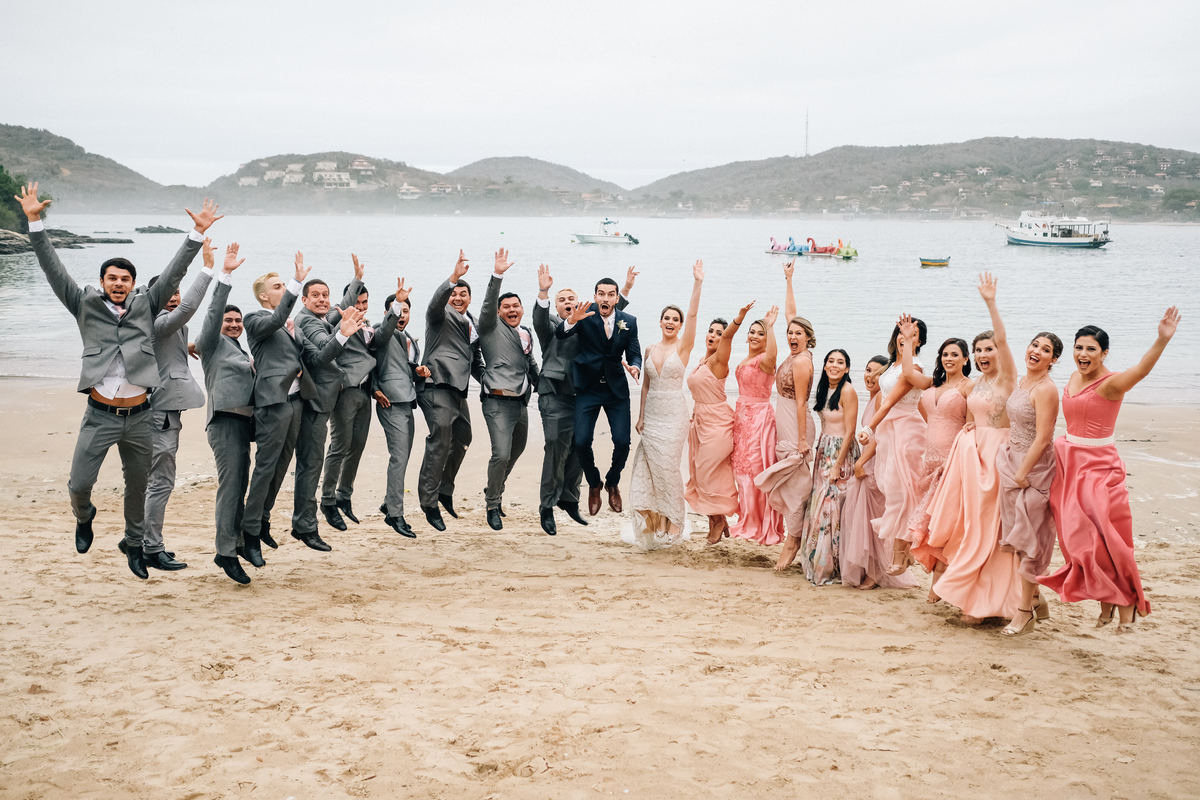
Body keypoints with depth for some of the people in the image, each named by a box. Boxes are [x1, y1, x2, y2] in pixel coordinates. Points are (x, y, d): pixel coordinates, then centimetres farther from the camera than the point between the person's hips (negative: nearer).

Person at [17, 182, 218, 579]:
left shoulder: (145, 306, 7)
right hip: (100, 415, -2)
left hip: (138, 416, 2)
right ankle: (84, 517, 31)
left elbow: (174, 273, 5)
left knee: (138, 486, 14)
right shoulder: (86, 306, 4)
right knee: (79, 483, -5)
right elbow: (54, 270, 0)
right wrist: (35, 222, -6)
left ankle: (134, 543, 35)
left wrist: (197, 233, -1)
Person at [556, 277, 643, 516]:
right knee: (581, 442, -10)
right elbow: (560, 334, -23)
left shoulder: (629, 321, 0)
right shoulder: (585, 315, -8)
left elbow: (634, 353, 3)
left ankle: (613, 483, 23)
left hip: (616, 389, 2)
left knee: (622, 442, -7)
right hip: (588, 389, -2)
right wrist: (571, 321, -45)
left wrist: (635, 367, -20)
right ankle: (594, 485, 18)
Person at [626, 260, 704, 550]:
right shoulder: (650, 350, 11)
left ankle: (672, 523, 7)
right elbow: (645, 386, 15)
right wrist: (640, 416, 9)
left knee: (667, 467, -5)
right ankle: (653, 522, 11)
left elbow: (693, 314, -15)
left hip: (674, 414, -4)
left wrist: (698, 284, -24)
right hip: (652, 414, 4)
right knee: (650, 468, 2)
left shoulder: (683, 346, -2)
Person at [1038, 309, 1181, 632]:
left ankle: (1128, 601, 10)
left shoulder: (1111, 383, -15)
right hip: (1068, 461, 7)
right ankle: (1106, 601, 18)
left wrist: (1162, 340, -53)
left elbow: (1141, 370, -37)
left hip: (1099, 466, -7)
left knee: (1105, 539, -7)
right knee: (1080, 538, 6)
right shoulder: (1074, 378, 8)